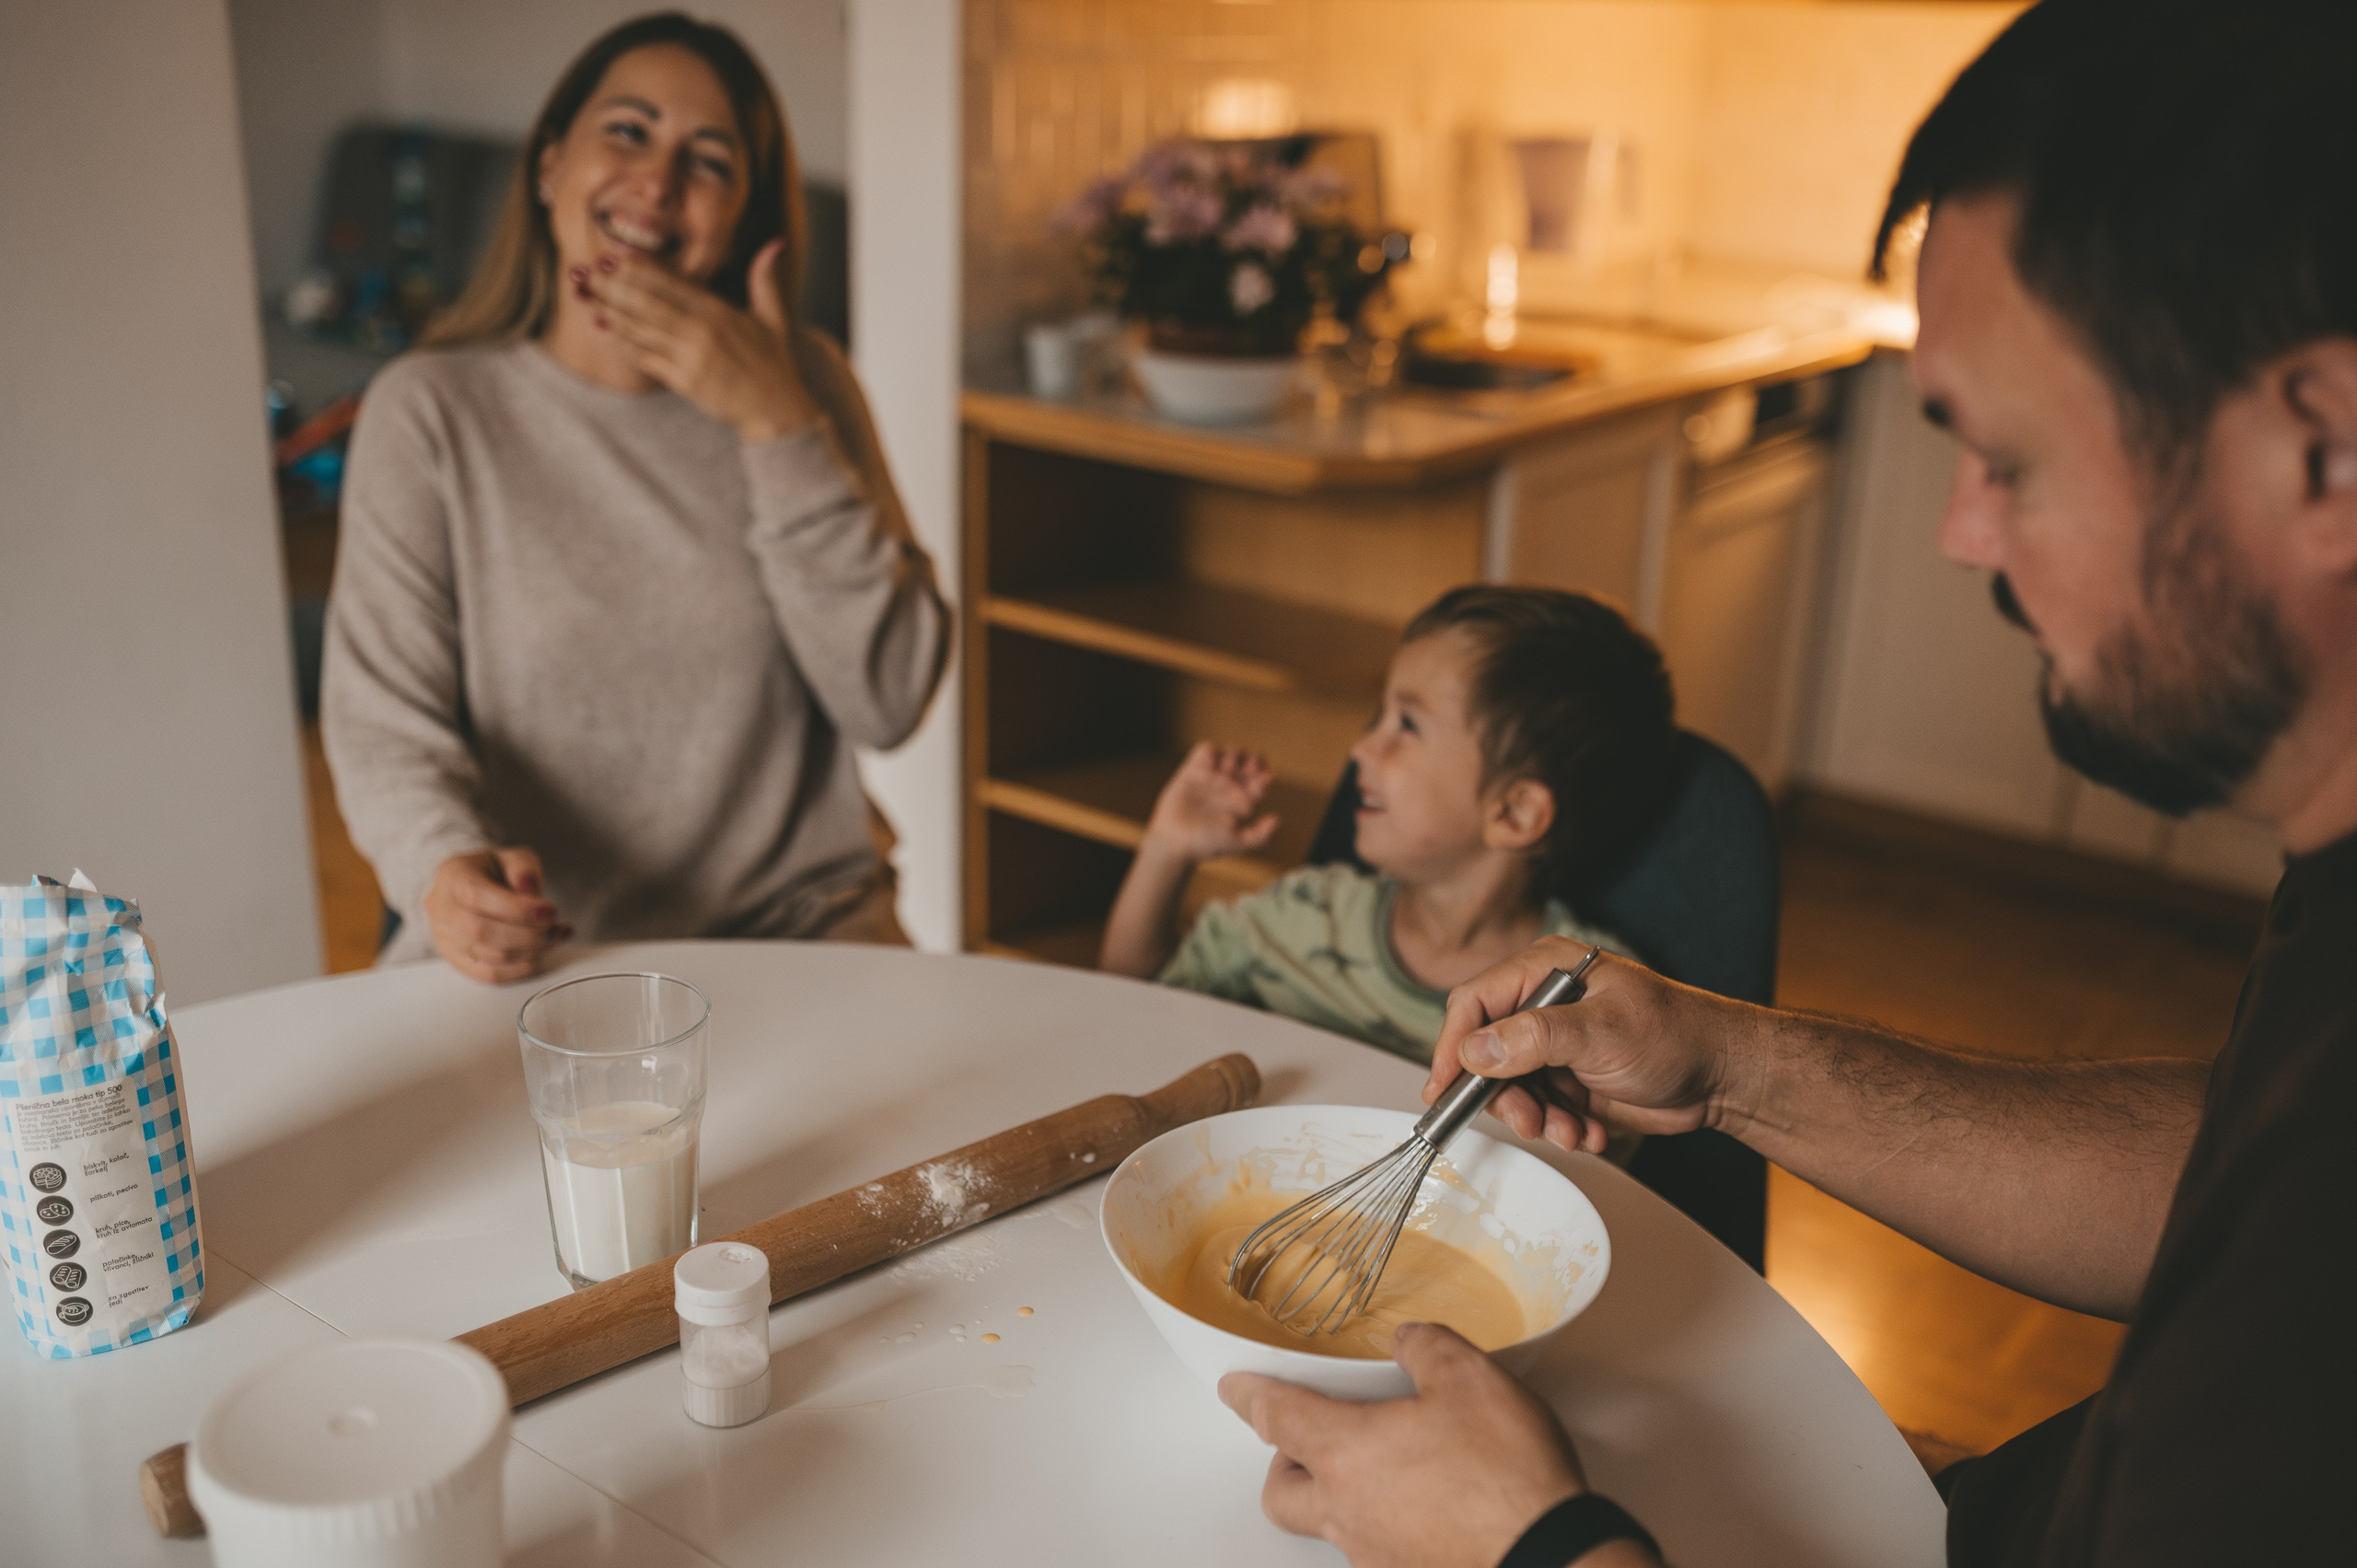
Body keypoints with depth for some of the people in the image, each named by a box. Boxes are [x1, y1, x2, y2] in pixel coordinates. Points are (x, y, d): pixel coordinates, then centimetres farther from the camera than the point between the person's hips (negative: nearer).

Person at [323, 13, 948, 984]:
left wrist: (781, 425, -13)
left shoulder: (801, 384, 3)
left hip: (800, 929, 1)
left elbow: (887, 705, -6)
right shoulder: (430, 410, -1)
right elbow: (384, 716, -4)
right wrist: (446, 866, -26)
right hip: (527, 959, 0)